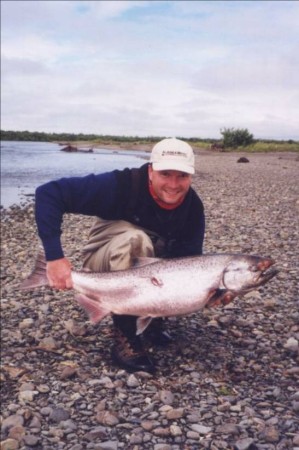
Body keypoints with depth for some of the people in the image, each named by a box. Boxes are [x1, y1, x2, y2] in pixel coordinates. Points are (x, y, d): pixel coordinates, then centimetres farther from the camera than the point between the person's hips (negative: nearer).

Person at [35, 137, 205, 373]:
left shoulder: (193, 207, -14)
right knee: (133, 238, -36)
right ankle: (125, 335, -26)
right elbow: (48, 193, -32)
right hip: (106, 266, -4)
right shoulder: (123, 185, -28)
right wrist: (55, 256, -39)